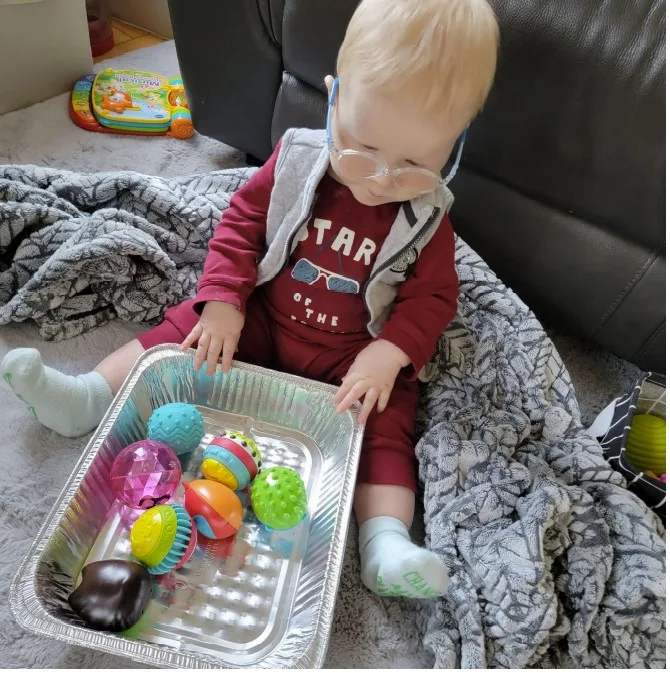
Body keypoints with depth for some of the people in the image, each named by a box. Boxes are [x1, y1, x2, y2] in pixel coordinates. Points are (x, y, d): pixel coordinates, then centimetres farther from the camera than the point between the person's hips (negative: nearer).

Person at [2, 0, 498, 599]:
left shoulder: (427, 219, -13)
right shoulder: (296, 160, -11)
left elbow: (432, 297, -9)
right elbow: (241, 223, -4)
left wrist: (387, 356, -25)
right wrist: (223, 302, -15)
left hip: (356, 355, -2)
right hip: (262, 319, 3)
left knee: (383, 426, -20)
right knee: (186, 330, -4)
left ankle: (386, 541, -21)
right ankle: (86, 398, 5)